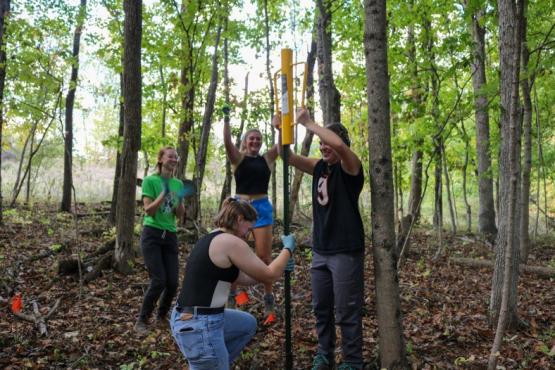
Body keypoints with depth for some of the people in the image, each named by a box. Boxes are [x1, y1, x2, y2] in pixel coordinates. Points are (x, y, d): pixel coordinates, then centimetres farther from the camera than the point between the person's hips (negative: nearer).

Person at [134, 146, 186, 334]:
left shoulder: (178, 183, 9)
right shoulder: (150, 181, -6)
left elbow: (180, 215, 7)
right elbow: (148, 211, -13)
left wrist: (180, 200, -12)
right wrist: (164, 193, -23)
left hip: (170, 236, 5)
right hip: (152, 234, -5)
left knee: (173, 282, 0)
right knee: (159, 280, -12)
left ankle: (162, 317, 23)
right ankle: (142, 321, 5)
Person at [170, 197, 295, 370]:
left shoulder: (211, 239, 13)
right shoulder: (231, 242, -16)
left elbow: (241, 277, 23)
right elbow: (269, 276, -8)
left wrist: (278, 266, 26)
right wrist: (288, 249, 7)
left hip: (188, 319, 9)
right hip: (199, 327, -9)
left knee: (248, 324, 28)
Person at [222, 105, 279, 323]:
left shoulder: (267, 159, 9)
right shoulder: (237, 158, 5)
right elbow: (227, 141, -12)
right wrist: (226, 119, -21)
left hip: (262, 208, 0)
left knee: (264, 255, -1)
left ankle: (269, 301, 7)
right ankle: (230, 296, 17)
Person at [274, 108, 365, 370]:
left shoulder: (350, 167, -9)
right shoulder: (319, 167, 10)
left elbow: (339, 144, -30)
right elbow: (288, 156, 9)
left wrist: (307, 123, -22)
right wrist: (281, 129, -7)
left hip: (346, 252, -7)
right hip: (320, 251, 7)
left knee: (346, 312, 0)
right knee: (321, 308, 15)